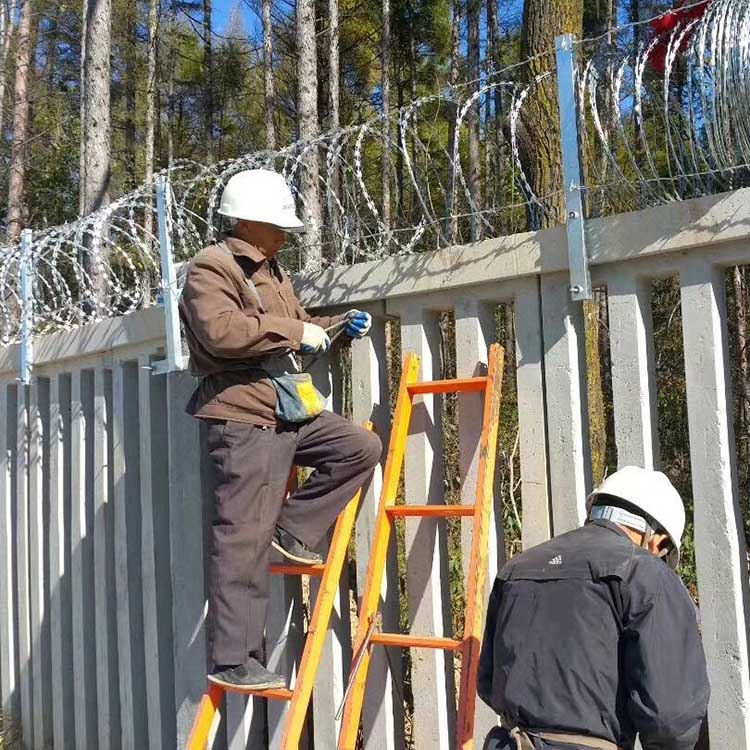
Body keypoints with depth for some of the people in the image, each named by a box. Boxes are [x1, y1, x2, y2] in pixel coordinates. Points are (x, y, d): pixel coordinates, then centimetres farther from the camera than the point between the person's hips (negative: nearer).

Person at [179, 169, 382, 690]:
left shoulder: (271, 273, 22)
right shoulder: (211, 268, -8)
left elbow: (296, 331, 31)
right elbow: (221, 331, -26)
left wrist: (336, 327, 14)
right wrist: (294, 331, -20)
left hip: (287, 411, 9)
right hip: (241, 417, -9)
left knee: (362, 448, 3)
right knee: (243, 539, -8)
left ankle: (293, 529, 6)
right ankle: (233, 661, -3)